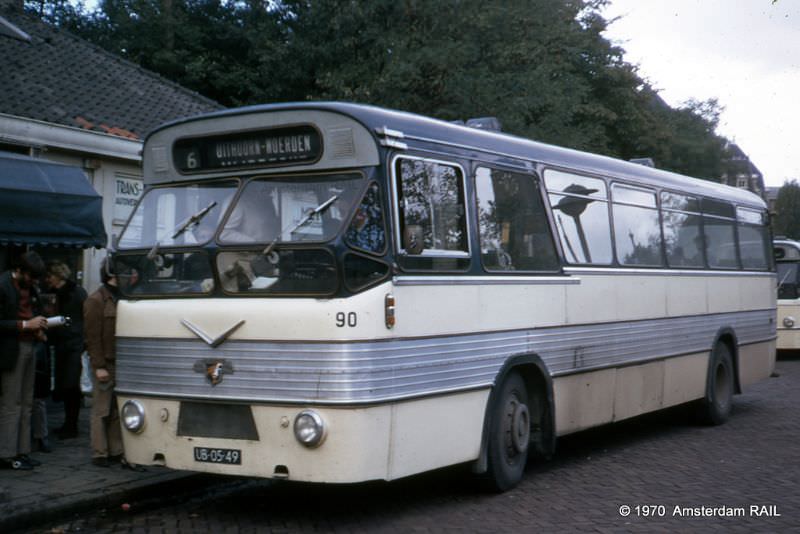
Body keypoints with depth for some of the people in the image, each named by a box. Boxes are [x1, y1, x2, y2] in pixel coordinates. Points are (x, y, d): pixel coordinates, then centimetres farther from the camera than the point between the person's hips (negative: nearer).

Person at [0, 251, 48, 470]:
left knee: (25, 404, 10)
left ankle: (21, 452, 15)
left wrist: (38, 328, 6)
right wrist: (25, 325, -18)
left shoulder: (29, 287, 12)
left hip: (29, 347, 8)